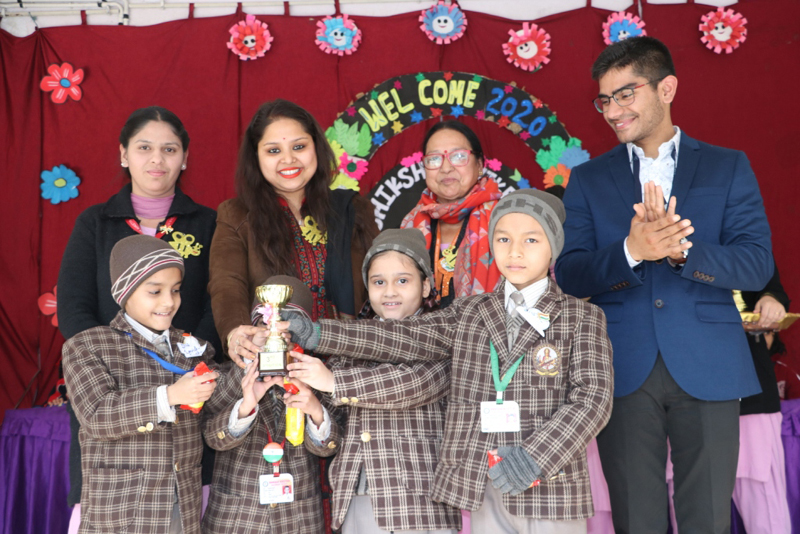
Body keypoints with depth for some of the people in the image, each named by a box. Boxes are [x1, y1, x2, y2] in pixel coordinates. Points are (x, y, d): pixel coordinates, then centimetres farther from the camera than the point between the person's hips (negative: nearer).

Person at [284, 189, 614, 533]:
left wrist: (537, 456, -21)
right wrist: (318, 334, -9)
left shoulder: (582, 318, 2)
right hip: (484, 491, 3)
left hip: (551, 489, -2)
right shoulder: (468, 314, 10)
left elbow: (593, 396, -8)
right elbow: (405, 337, 1)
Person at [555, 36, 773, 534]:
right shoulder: (588, 179, 10)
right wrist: (630, 251, -20)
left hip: (707, 370, 0)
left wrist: (681, 250, -20)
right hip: (624, 374, 1)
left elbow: (757, 265, -2)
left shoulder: (728, 167, 8)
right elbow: (570, 274, -1)